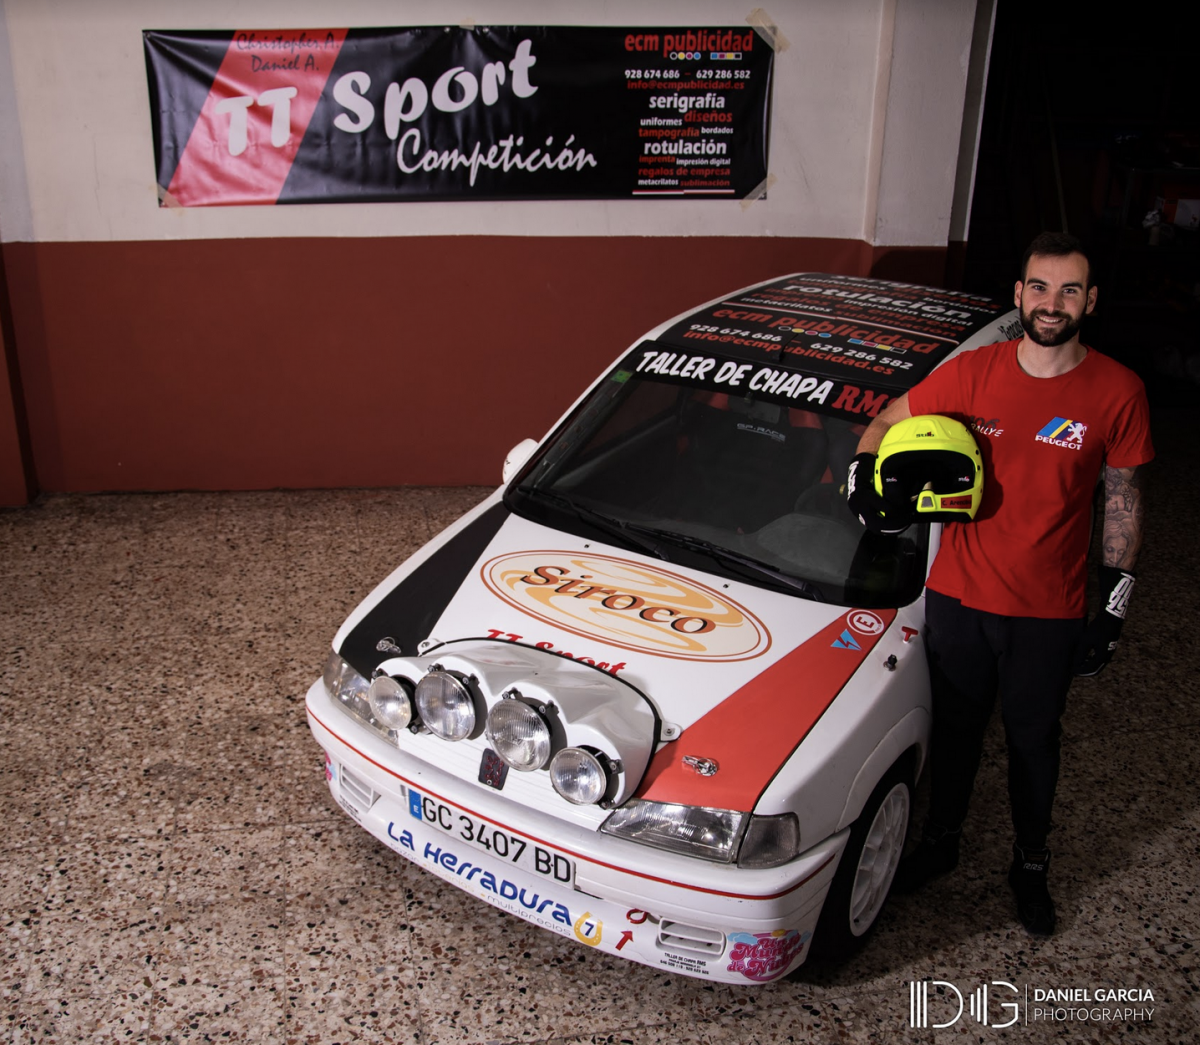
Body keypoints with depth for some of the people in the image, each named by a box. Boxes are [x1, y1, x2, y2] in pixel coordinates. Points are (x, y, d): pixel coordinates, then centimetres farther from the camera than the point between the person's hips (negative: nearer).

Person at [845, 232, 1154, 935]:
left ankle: (1031, 866, 40)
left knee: (1034, 742, 17)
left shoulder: (1118, 392, -9)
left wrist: (1114, 609, -2)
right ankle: (942, 843, 42)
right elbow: (888, 423, 7)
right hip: (957, 596, 1)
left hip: (1049, 613, -1)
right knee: (956, 730, 19)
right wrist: (865, 473, -13)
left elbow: (1123, 503, -2)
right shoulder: (973, 373, -6)